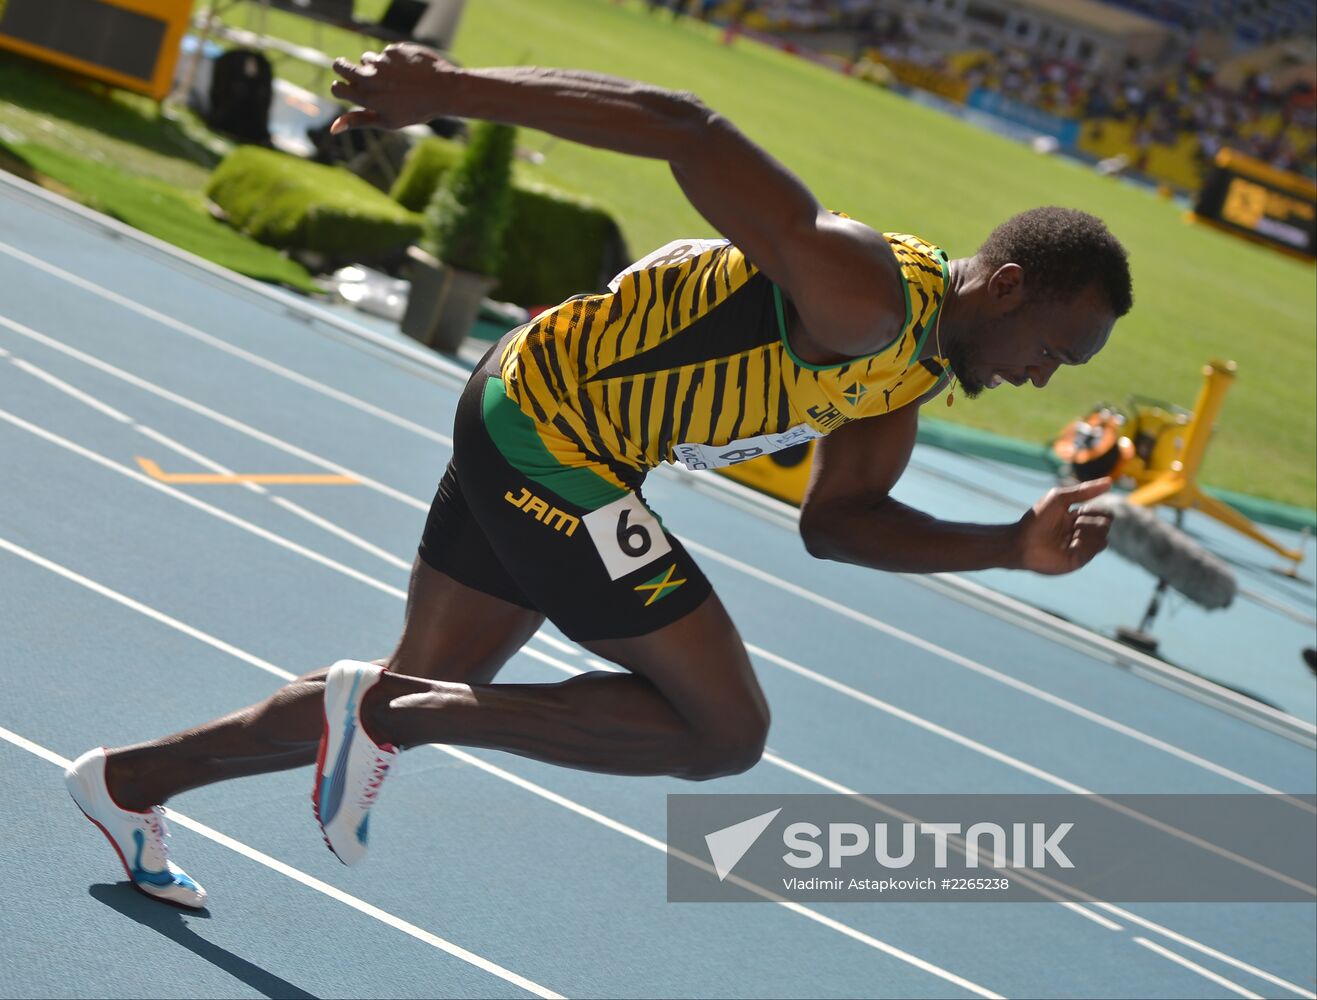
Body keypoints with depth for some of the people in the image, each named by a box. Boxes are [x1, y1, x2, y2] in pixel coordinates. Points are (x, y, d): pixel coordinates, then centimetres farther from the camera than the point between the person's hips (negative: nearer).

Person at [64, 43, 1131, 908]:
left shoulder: (913, 370, 7)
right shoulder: (865, 300, -24)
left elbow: (837, 519, 15)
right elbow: (687, 128, -30)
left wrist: (1016, 547, 4)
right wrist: (453, 92, -29)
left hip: (521, 427, 10)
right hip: (552, 436, -10)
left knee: (422, 691, 20)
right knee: (724, 731, -7)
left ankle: (134, 778, 31)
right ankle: (391, 711, -5)